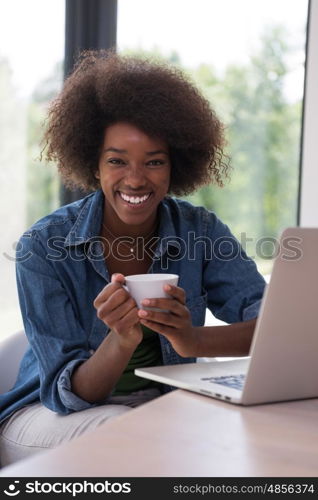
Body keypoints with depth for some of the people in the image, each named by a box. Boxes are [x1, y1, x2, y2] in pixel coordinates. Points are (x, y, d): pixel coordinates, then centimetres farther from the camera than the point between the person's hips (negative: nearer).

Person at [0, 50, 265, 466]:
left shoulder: (201, 232, -9)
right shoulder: (43, 248, -16)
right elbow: (71, 393, -18)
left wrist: (194, 339, -41)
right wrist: (121, 340, -40)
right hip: (52, 415, -1)